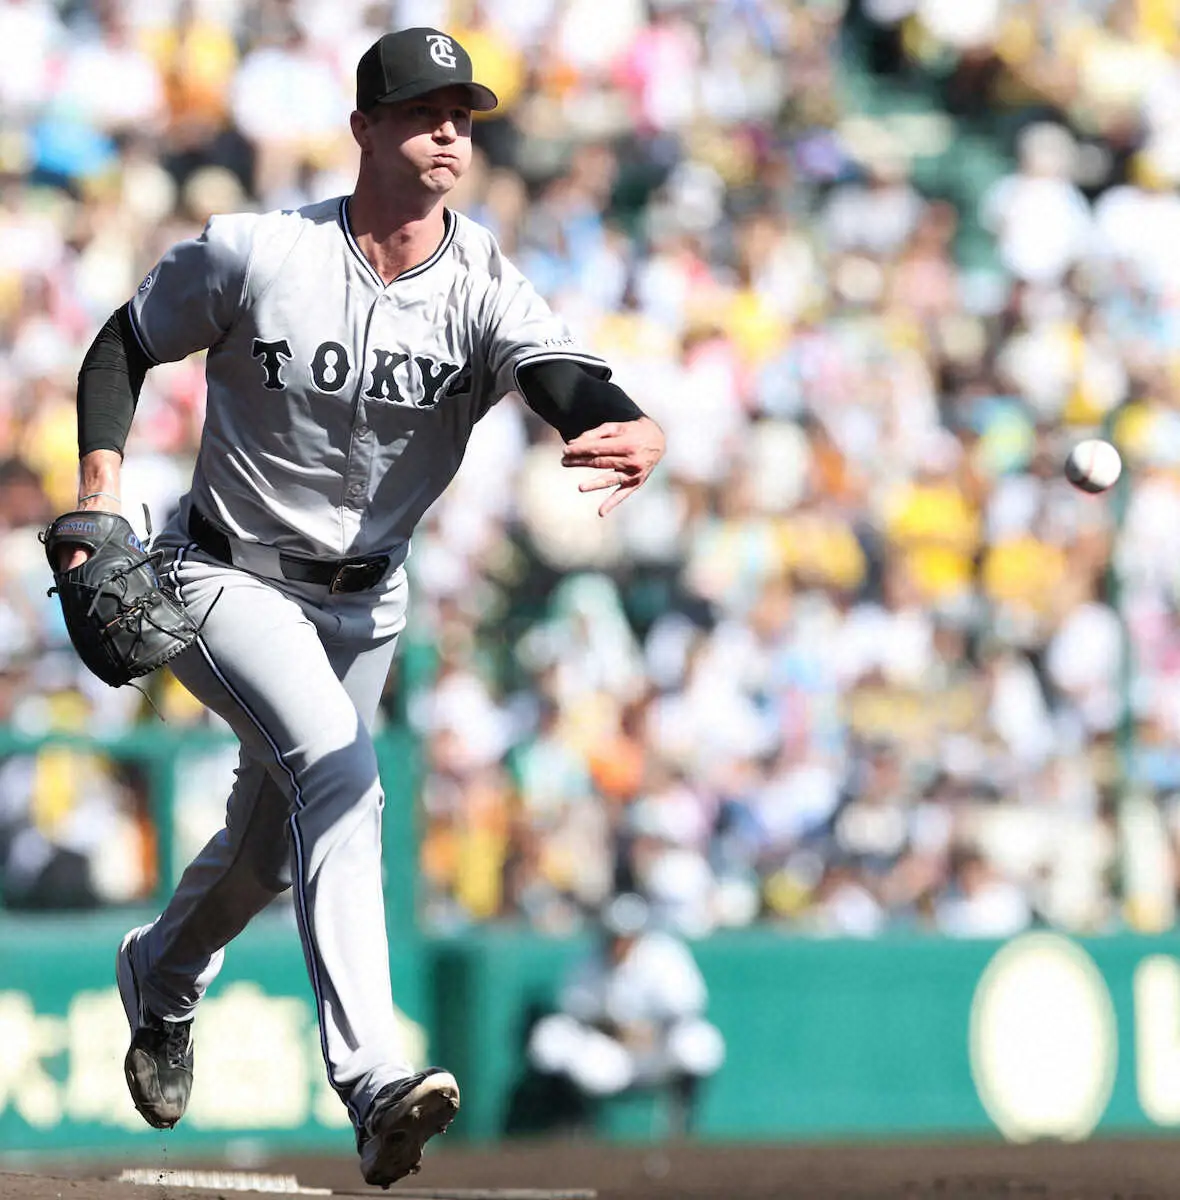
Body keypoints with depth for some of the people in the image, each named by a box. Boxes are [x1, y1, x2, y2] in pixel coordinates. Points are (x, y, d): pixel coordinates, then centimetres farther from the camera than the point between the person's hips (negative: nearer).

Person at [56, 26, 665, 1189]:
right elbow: (124, 345, -2)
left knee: (275, 841, 19)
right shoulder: (254, 254, -18)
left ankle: (160, 980, 54)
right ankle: (374, 1084, -39)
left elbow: (567, 381, -34)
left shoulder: (484, 288, -14)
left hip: (364, 602, 5)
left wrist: (634, 434, -57)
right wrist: (100, 491, -15)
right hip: (223, 579, -4)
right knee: (339, 771, -29)